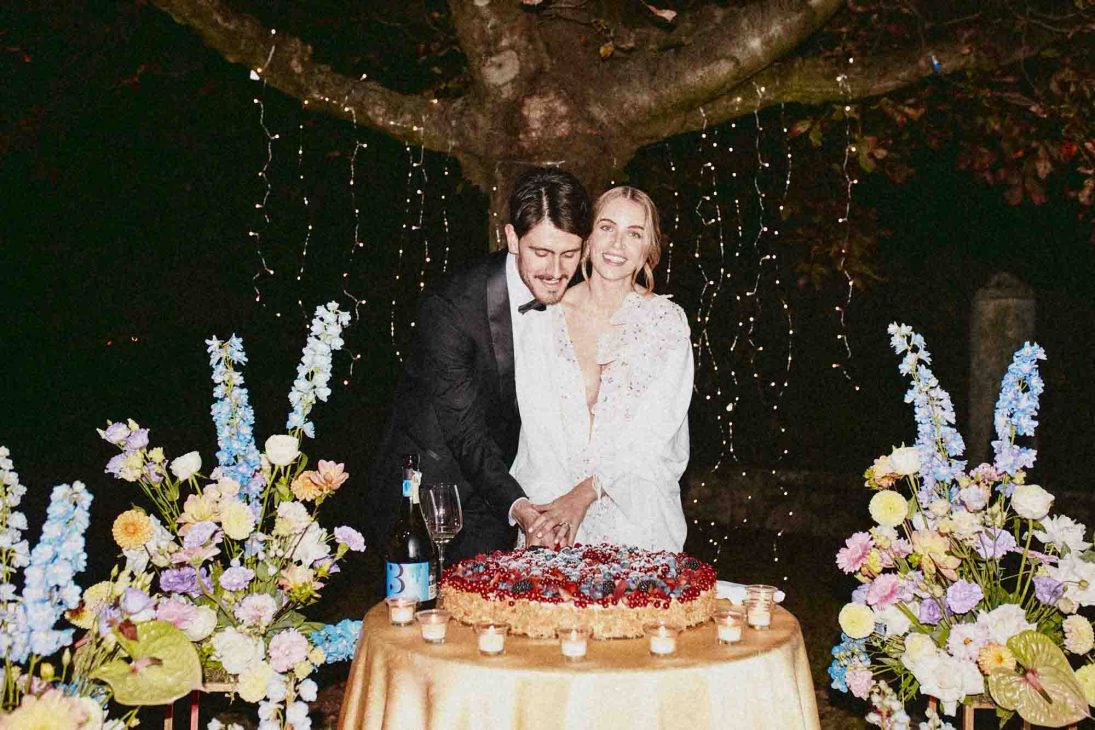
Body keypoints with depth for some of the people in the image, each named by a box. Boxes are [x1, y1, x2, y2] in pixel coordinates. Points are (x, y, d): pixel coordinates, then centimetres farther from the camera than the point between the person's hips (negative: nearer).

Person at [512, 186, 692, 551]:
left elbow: (655, 429, -8)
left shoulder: (667, 321, -1)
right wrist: (552, 501, -16)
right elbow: (538, 422, -3)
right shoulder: (545, 317, 2)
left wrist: (585, 493, -18)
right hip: (551, 505, 1)